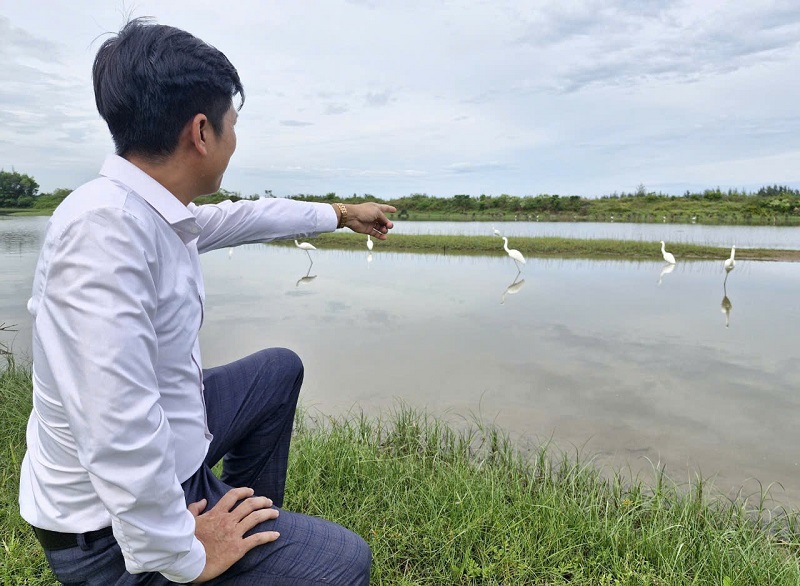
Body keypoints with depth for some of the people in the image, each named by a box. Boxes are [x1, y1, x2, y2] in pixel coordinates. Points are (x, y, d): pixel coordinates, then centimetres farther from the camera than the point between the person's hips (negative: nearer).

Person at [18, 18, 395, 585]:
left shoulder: (154, 211, -2)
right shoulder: (108, 224, -31)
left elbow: (245, 217, 16)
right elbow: (118, 427, -34)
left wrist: (341, 213, 28)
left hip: (163, 455, 9)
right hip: (118, 532, -9)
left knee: (280, 368, 23)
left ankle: (258, 525, 36)